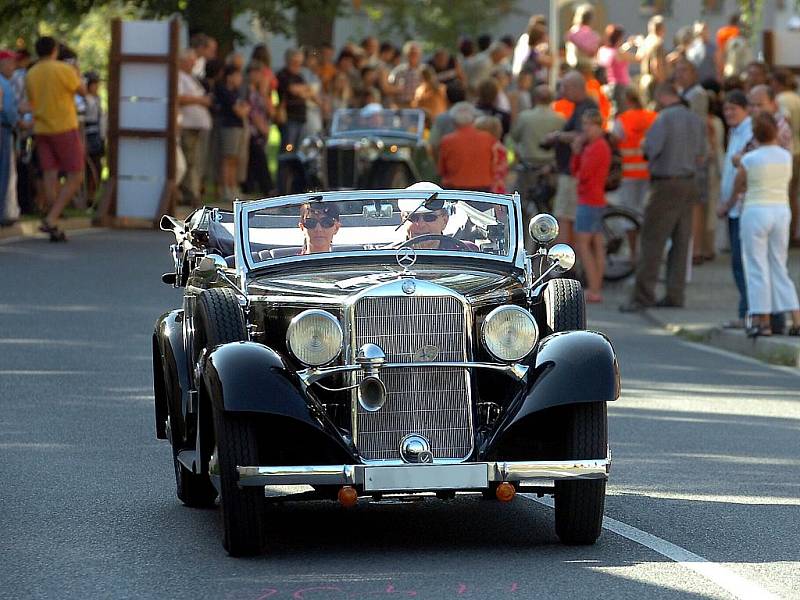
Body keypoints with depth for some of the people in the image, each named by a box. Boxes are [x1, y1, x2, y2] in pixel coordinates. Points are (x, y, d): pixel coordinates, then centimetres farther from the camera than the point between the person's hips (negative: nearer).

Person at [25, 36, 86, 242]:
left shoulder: (30, 75, 6)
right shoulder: (63, 70, -11)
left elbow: (32, 101, 13)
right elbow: (82, 91, 0)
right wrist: (77, 74, 17)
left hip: (41, 130, 6)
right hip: (64, 128, -6)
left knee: (50, 175, 5)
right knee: (76, 177, 0)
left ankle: (54, 229, 2)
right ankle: (51, 220, -14)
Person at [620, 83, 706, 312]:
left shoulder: (664, 118, -12)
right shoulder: (697, 121, 10)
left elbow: (650, 149, -16)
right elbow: (701, 156, 14)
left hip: (666, 184, -7)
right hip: (689, 183, 7)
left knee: (652, 241, -6)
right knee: (681, 241, 9)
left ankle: (643, 295, -9)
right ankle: (675, 294, 8)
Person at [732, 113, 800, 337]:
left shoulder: (749, 160, -11)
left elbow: (739, 184, 1)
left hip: (756, 212, -4)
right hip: (781, 211, 4)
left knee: (757, 267, 3)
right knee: (779, 268, 11)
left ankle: (763, 321, 1)